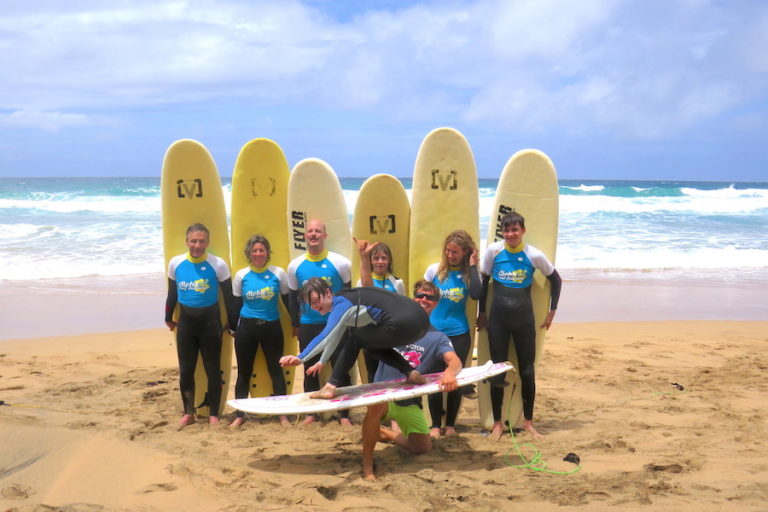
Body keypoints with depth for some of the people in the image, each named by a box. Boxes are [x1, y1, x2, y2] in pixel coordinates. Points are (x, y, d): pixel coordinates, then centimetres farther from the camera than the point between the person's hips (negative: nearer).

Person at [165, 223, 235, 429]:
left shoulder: (219, 265, -10)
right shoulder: (175, 263, -2)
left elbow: (228, 296, -3)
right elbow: (172, 293, 12)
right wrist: (168, 318, 19)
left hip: (210, 321, -3)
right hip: (186, 321, 3)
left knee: (213, 370, 4)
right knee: (185, 370, 8)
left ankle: (214, 414, 15)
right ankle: (189, 413, 20)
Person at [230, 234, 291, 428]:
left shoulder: (278, 273, -2)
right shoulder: (241, 275, 1)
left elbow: (288, 300, 6)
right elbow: (237, 304, 9)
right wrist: (234, 328, 8)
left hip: (271, 327, -1)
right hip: (246, 327, 1)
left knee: (276, 370, 3)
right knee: (244, 372, 7)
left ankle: (282, 414, 11)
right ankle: (239, 414, 16)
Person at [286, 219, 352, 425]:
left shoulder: (341, 263, -5)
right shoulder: (295, 266, 2)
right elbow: (293, 298, 12)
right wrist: (295, 325, 13)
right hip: (308, 326, 2)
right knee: (310, 371, 9)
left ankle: (344, 414, 8)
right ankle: (312, 413, 20)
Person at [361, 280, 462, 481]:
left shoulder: (437, 338, -3)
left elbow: (454, 360, -21)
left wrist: (449, 372, -45)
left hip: (410, 401, 3)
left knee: (423, 448, 6)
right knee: (377, 406, -38)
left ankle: (385, 433, 35)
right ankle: (367, 464, -20)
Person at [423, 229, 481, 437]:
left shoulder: (469, 273, -1)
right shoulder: (434, 270, -1)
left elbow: (476, 294, -20)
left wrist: (472, 267, -16)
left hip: (459, 334, 0)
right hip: (434, 332, 0)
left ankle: (450, 424, 19)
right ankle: (435, 425, 12)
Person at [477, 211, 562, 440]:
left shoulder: (534, 255, -7)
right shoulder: (493, 251, -5)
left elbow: (556, 280, 7)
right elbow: (483, 281, 6)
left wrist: (552, 311, 6)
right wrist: (481, 313, 7)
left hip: (524, 318, 0)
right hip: (497, 318, 0)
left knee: (527, 371, 5)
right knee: (497, 371, 3)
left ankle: (528, 422, 19)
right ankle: (497, 423, 15)